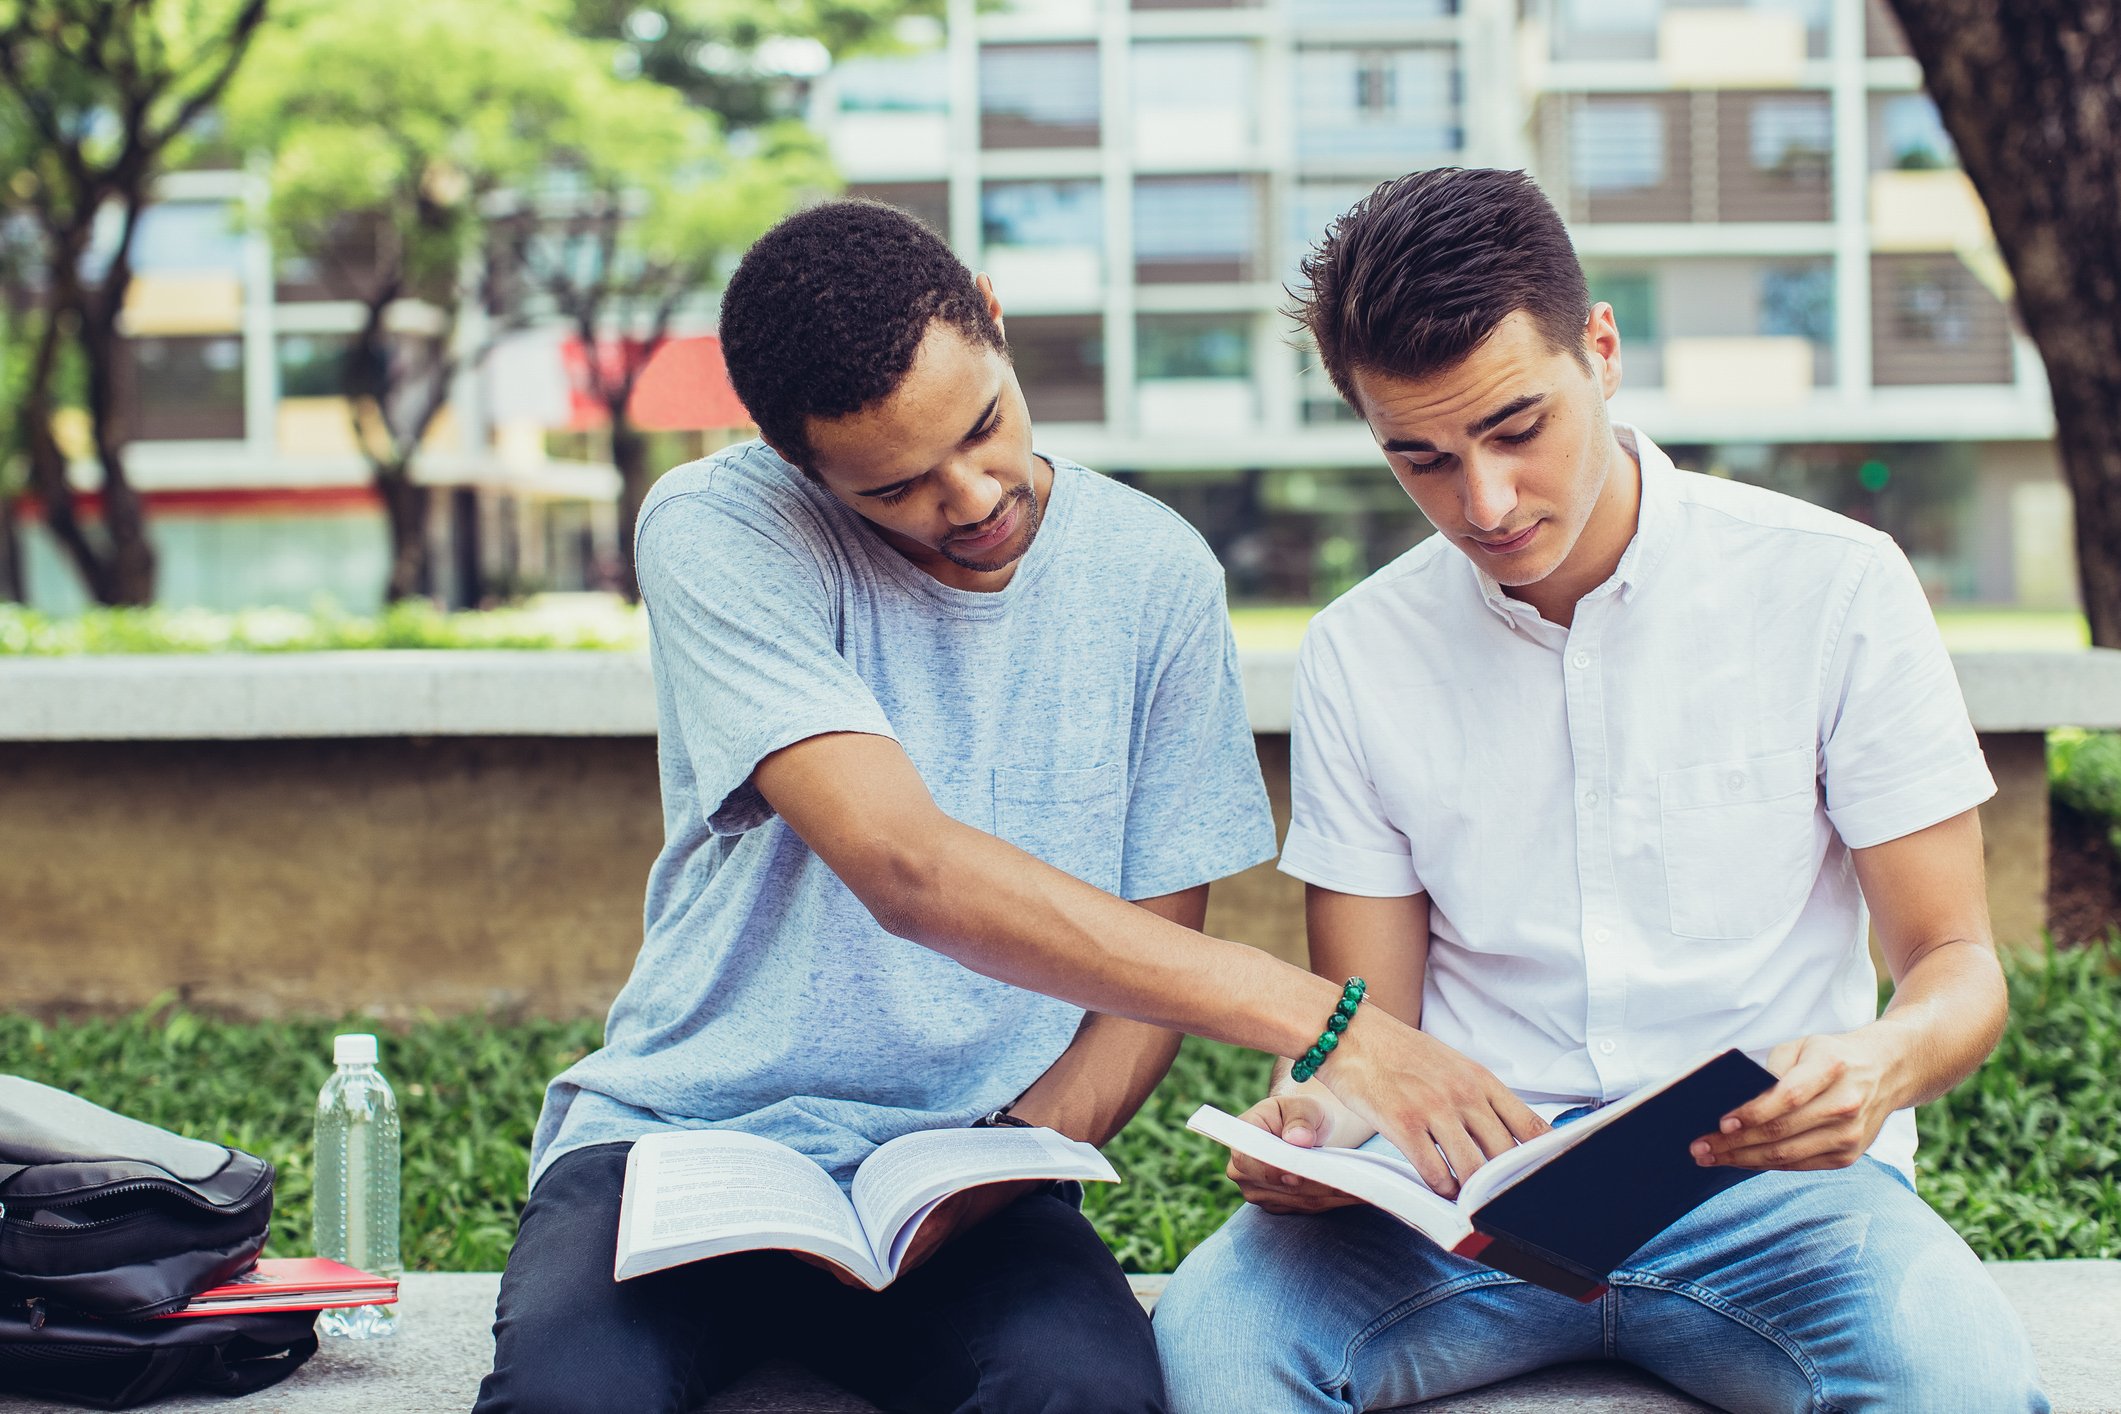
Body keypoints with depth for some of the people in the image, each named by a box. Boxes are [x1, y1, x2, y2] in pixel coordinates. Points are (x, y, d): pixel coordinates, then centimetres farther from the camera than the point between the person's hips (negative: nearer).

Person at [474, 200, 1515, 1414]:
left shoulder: (1154, 573, 1)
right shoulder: (718, 532, -12)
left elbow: (1155, 964, 5)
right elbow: (908, 870, -26)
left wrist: (1008, 1158, -16)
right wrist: (1319, 1018, -31)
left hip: (978, 1157, 2)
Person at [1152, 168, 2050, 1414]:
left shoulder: (1833, 589, -1)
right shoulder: (1360, 655, 6)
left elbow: (1957, 964, 1)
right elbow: (1369, 1025, 9)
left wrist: (1880, 1064, -24)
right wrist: (1325, 1117, -16)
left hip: (1768, 1173, -1)